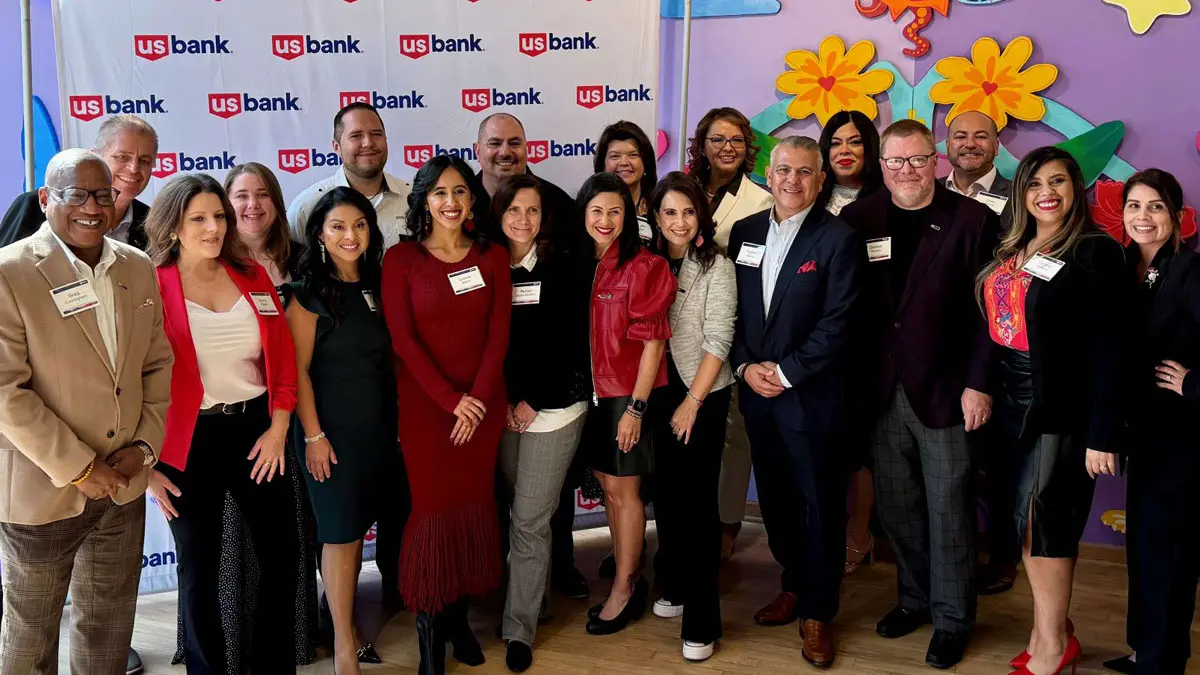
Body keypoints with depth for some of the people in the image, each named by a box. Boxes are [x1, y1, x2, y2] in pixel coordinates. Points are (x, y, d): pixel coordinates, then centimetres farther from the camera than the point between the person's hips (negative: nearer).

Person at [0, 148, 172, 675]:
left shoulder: (139, 269, 3)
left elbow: (157, 365, 9)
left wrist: (145, 444, -4)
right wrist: (77, 467, -17)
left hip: (123, 486, 5)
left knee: (109, 629, 17)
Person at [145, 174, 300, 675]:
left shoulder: (252, 276, 4)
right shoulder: (151, 287, -9)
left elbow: (282, 357, 5)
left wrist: (279, 426, -4)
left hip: (257, 430, 4)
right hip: (189, 441, -4)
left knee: (282, 556, 12)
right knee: (200, 571, 10)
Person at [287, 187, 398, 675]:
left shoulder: (376, 287, 8)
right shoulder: (308, 292, -8)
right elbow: (298, 369, -11)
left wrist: (398, 419, 7)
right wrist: (313, 434, -15)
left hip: (379, 426, 5)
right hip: (332, 428, -5)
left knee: (358, 528, 13)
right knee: (340, 533, 1)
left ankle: (348, 623, 27)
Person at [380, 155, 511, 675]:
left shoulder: (492, 257, 5)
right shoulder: (400, 259, -4)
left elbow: (498, 335, 1)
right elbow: (403, 340, -8)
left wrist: (478, 400, -10)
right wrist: (450, 399, -14)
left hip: (483, 402, 3)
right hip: (424, 402, -3)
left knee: (474, 504, 7)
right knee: (433, 507, -1)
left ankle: (459, 612, 22)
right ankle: (429, 627, 11)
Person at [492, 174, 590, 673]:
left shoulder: (561, 271, -1)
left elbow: (570, 343, -5)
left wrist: (533, 402, -9)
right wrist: (500, 403, -5)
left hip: (552, 409, -2)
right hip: (501, 409, 2)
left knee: (529, 520, -3)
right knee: (519, 514, 6)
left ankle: (519, 628, 7)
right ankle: (535, 595, 26)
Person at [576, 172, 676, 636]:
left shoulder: (643, 267, -13)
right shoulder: (581, 264, 5)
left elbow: (653, 341, -14)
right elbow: (582, 334, 9)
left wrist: (636, 407, -16)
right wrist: (587, 388, 3)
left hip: (630, 393, -6)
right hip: (595, 390, 6)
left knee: (623, 489, 2)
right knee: (608, 485, 12)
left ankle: (624, 589, 15)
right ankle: (628, 580, 25)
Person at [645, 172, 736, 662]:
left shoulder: (716, 266, -8)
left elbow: (718, 339, -12)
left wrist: (692, 402, -14)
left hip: (704, 396, -4)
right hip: (658, 393, 4)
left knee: (698, 499, -3)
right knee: (666, 492, 12)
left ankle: (702, 621, 4)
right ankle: (675, 587, 31)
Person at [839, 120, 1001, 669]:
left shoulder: (972, 221, -5)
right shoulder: (857, 220, 4)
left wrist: (978, 385, -11)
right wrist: (851, 384, 1)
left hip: (945, 391, -3)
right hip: (881, 392, 3)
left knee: (947, 510, 6)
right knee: (895, 508, 12)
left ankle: (952, 617, 20)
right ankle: (915, 598, 31)